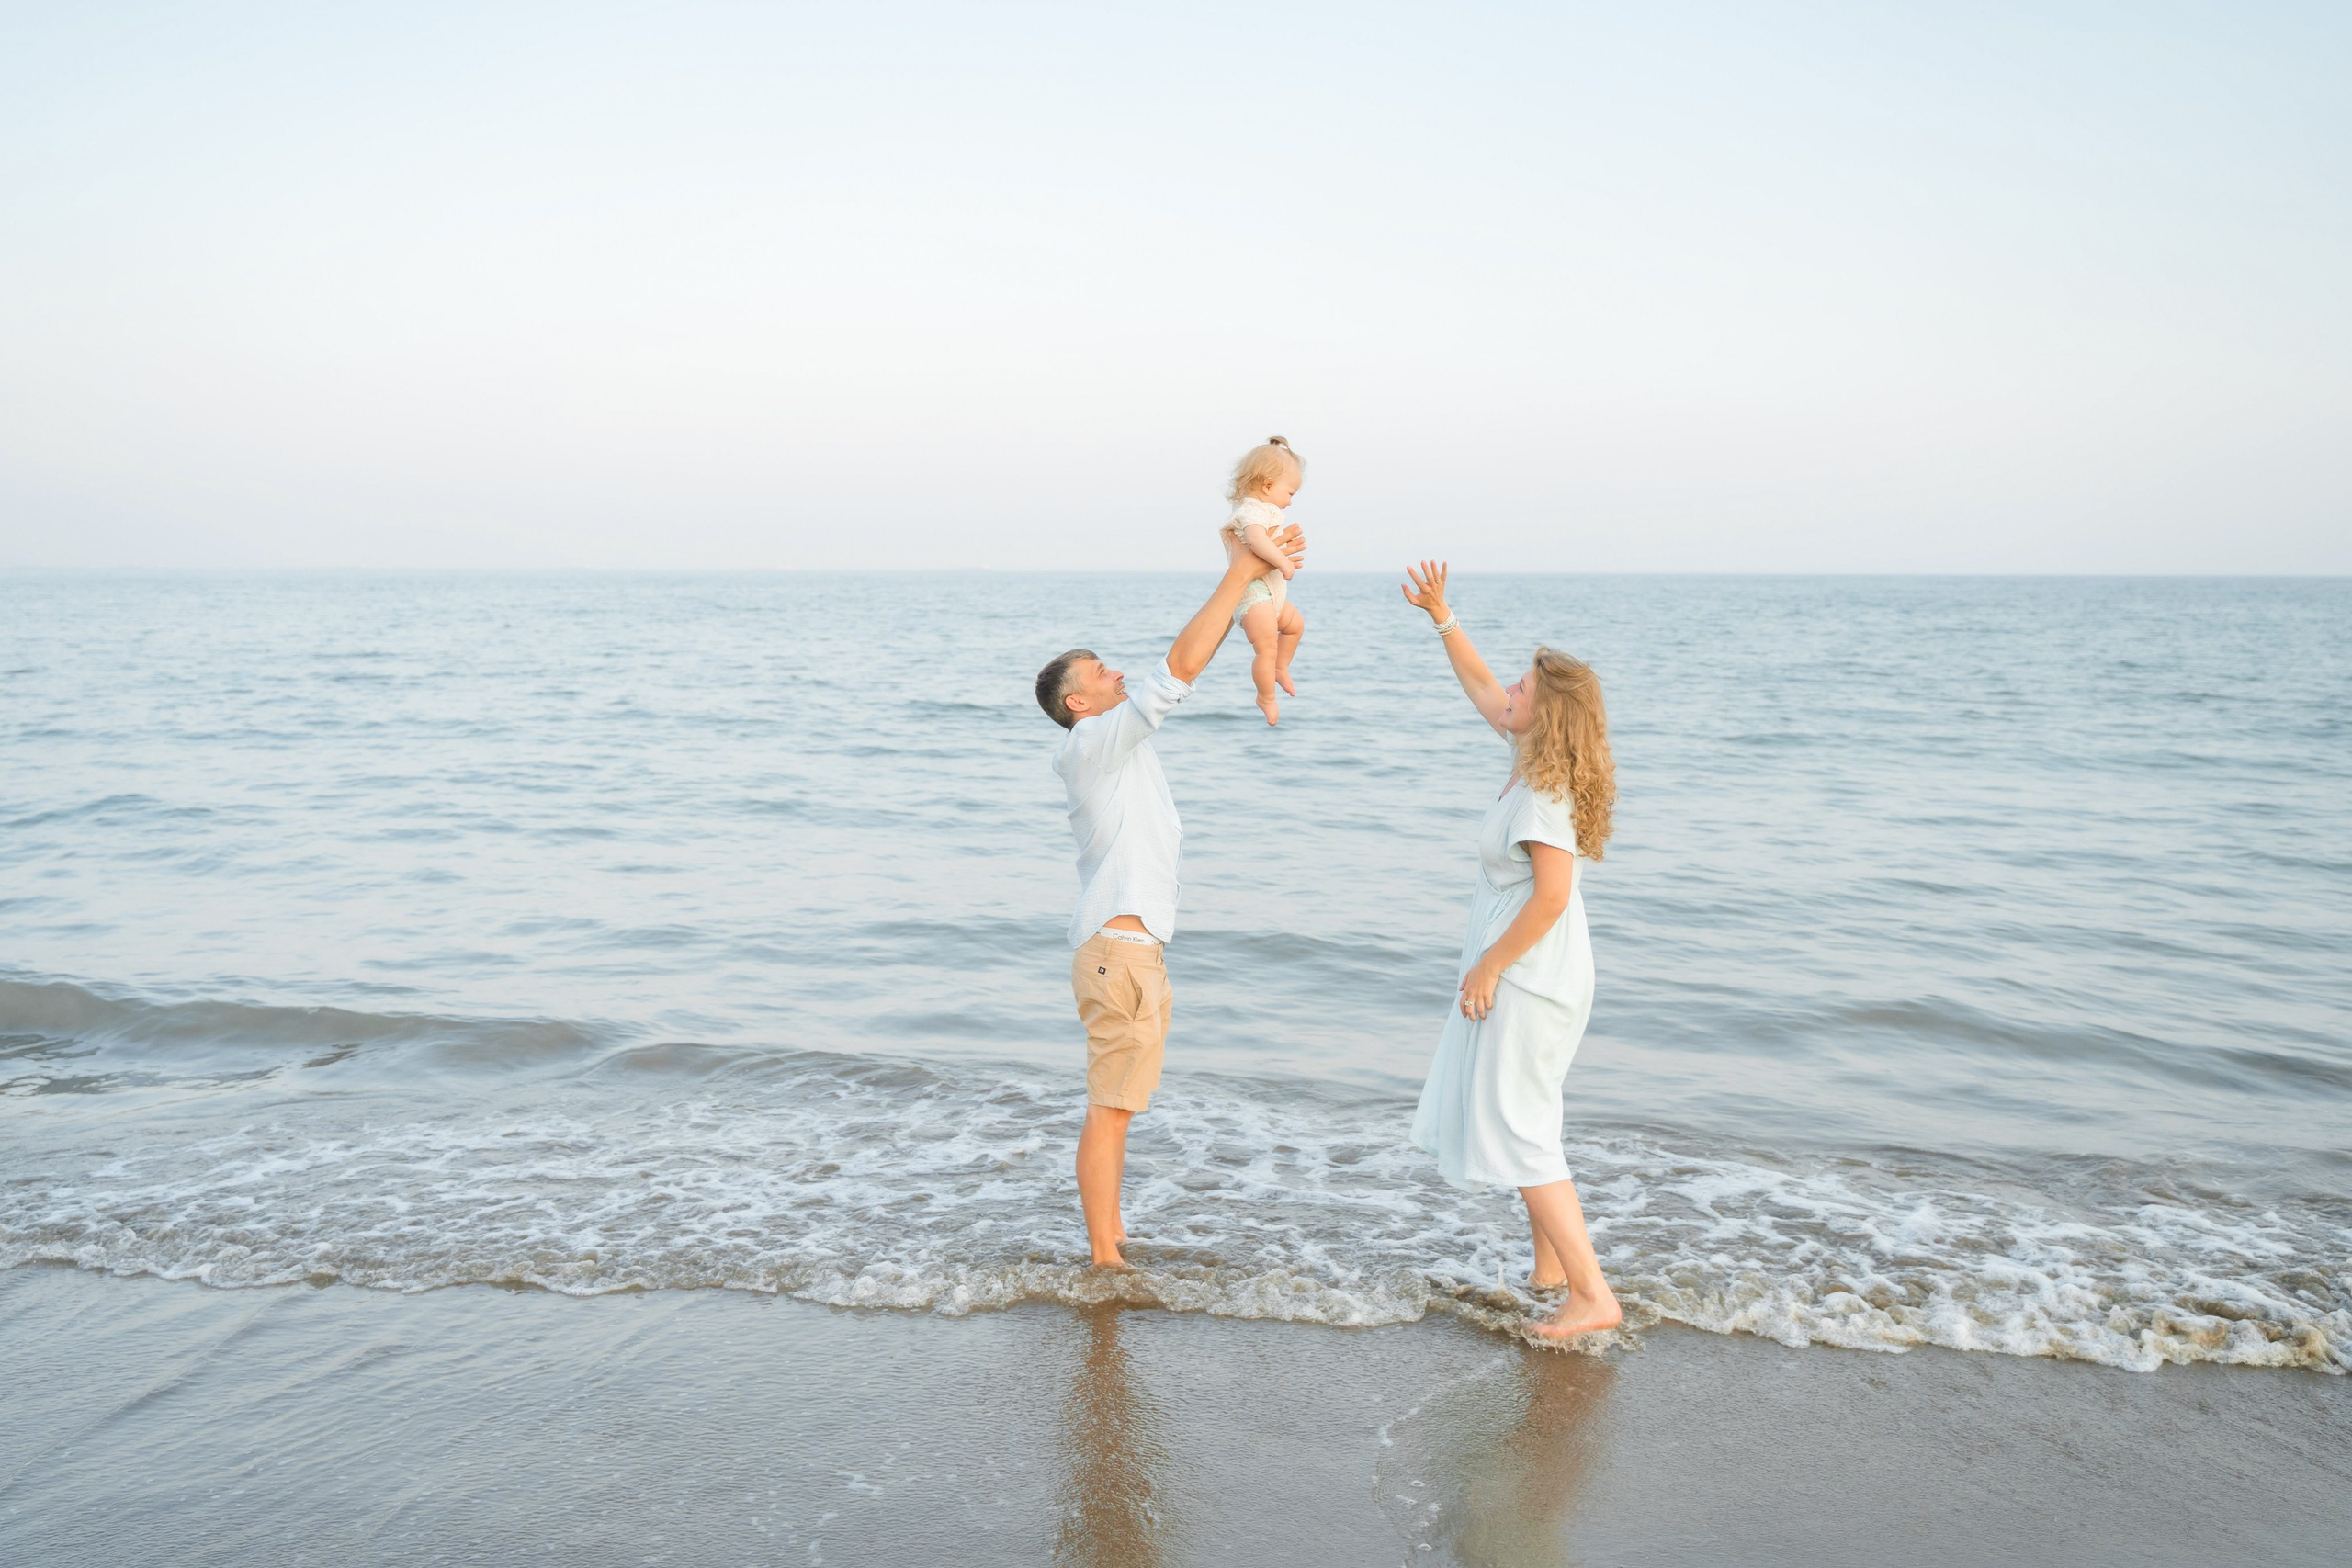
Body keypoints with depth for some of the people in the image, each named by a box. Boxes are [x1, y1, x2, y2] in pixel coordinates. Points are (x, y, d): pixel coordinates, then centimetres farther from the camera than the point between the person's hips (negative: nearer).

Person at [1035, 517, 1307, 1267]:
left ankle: (1112, 1238, 28)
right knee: (1110, 1108, -3)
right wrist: (1239, 573, -19)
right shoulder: (1091, 744, -14)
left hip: (1134, 947, 10)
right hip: (1119, 948, -10)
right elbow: (1181, 666, -23)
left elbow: (1187, 663, 12)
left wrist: (1250, 578, 6)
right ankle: (1104, 1259, 4)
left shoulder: (1121, 739, 13)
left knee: (1117, 1105, 17)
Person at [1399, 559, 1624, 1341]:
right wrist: (1441, 616, 19)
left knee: (1513, 1131, -5)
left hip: (1528, 976, -10)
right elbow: (1480, 687, 19)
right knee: (1518, 1118, 21)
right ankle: (1551, 1270, 32)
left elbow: (1551, 895, -27)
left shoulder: (1544, 790, -22)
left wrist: (1487, 967, -20)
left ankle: (1594, 1295, -3)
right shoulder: (1534, 756, 4)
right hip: (1532, 973, 10)